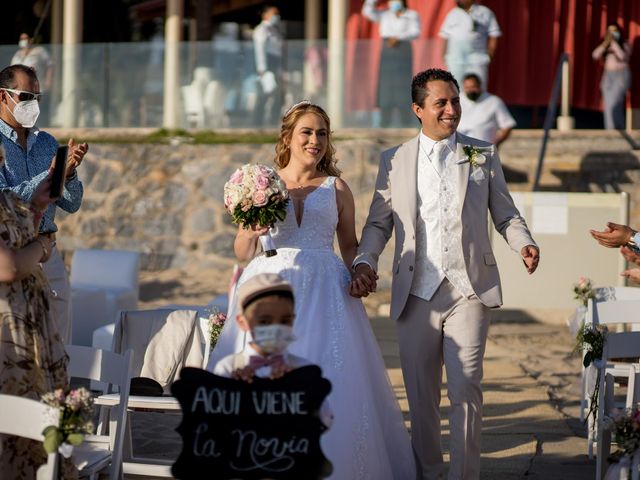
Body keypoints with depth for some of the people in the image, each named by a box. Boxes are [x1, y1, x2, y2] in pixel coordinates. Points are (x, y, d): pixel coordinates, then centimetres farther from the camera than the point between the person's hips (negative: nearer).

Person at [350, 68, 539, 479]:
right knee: (420, 392, 8)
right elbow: (379, 223, 10)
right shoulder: (395, 161, 8)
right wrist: (365, 262, -7)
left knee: (466, 388, -7)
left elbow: (505, 214, 9)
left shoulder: (483, 156, 8)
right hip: (416, 294, 1)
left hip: (469, 291, -1)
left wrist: (524, 243, -11)